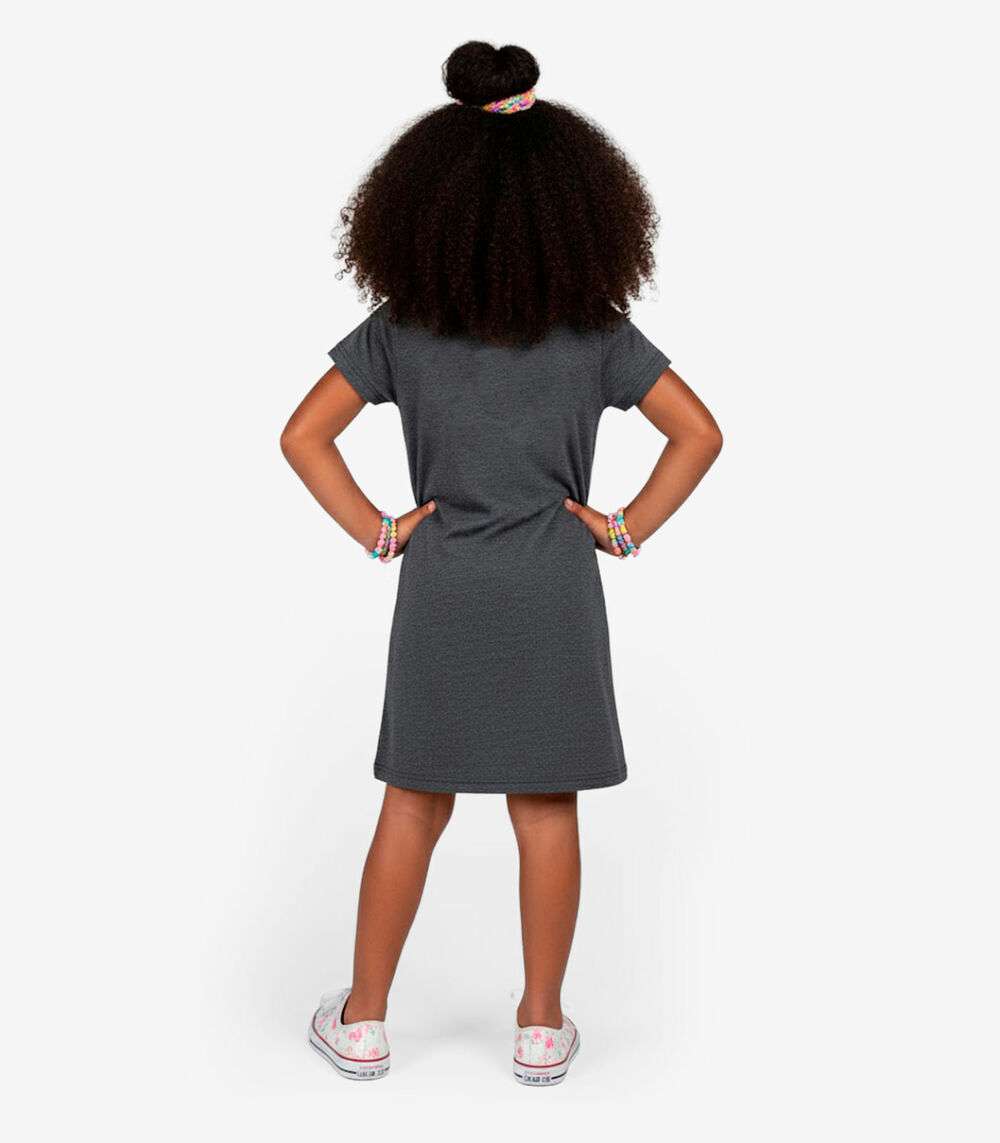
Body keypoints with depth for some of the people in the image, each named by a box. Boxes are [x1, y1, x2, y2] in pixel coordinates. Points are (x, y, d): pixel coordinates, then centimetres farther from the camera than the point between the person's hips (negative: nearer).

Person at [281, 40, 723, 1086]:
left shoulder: (400, 327, -2)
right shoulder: (597, 330, -3)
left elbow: (303, 434, -5)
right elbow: (699, 432, -3)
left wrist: (376, 531, 0)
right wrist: (629, 529, 1)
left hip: (441, 595, 1)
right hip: (554, 597, 0)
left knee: (413, 805, 11)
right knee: (547, 812, 8)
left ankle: (363, 1021, 21)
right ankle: (541, 1027, 20)